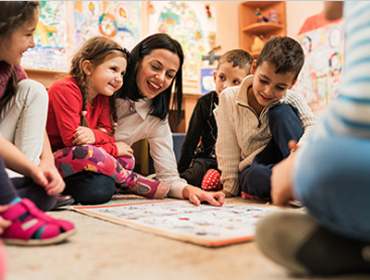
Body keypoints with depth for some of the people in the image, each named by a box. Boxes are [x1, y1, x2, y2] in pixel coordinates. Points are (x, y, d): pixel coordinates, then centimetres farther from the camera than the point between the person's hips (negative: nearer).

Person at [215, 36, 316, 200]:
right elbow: (227, 151, -6)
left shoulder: (292, 101, -4)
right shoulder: (229, 98, -7)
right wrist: (229, 190, -5)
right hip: (252, 168, -1)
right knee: (257, 178, -39)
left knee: (281, 112, -22)